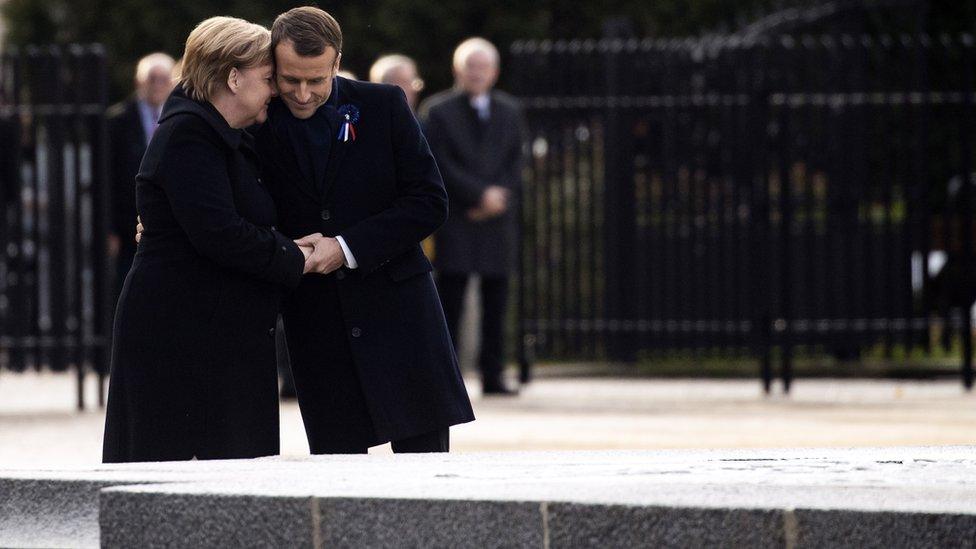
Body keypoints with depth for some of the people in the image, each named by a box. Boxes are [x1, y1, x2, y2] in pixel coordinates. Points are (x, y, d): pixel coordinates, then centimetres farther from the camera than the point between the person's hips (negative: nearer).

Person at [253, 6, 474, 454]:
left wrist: (348, 248, -13)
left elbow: (430, 203, -6)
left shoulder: (384, 106, -3)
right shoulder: (260, 127, 0)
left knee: (423, 454, 0)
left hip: (395, 310, -1)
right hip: (316, 326, 1)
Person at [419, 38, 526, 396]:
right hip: (454, 220, -4)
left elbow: (515, 164, 12)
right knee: (451, 297, -8)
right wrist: (481, 194, -12)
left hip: (497, 219, 4)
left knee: (495, 304, 1)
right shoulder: (437, 111, 3)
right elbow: (440, 164, -5)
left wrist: (498, 199, -6)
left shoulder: (509, 112, 16)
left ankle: (492, 376, 4)